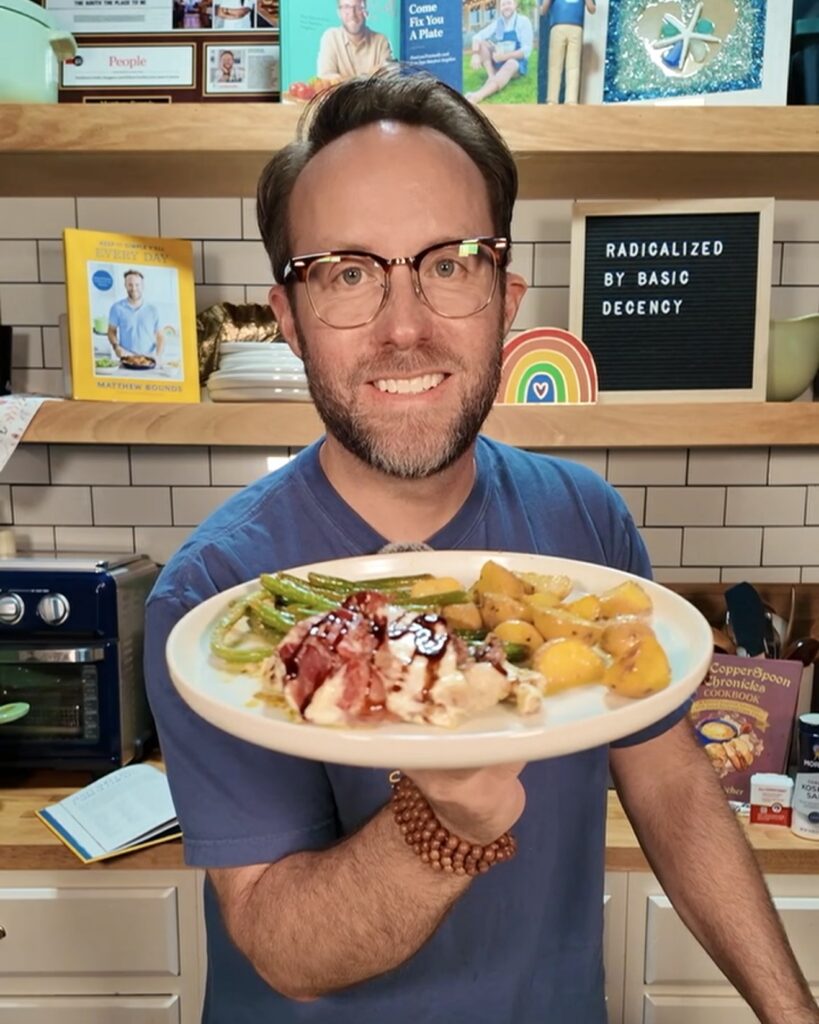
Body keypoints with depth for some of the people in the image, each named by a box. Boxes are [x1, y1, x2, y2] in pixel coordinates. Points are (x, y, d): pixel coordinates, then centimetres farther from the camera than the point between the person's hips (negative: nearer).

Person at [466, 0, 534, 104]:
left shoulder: (523, 21, -7)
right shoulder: (497, 23, 5)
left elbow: (526, 50, -15)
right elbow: (477, 37, -5)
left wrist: (504, 56, -28)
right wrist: (475, 55, -27)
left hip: (517, 63, -5)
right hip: (498, 63, 5)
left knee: (510, 64, -41)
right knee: (481, 43, -12)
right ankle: (492, 75, -28)